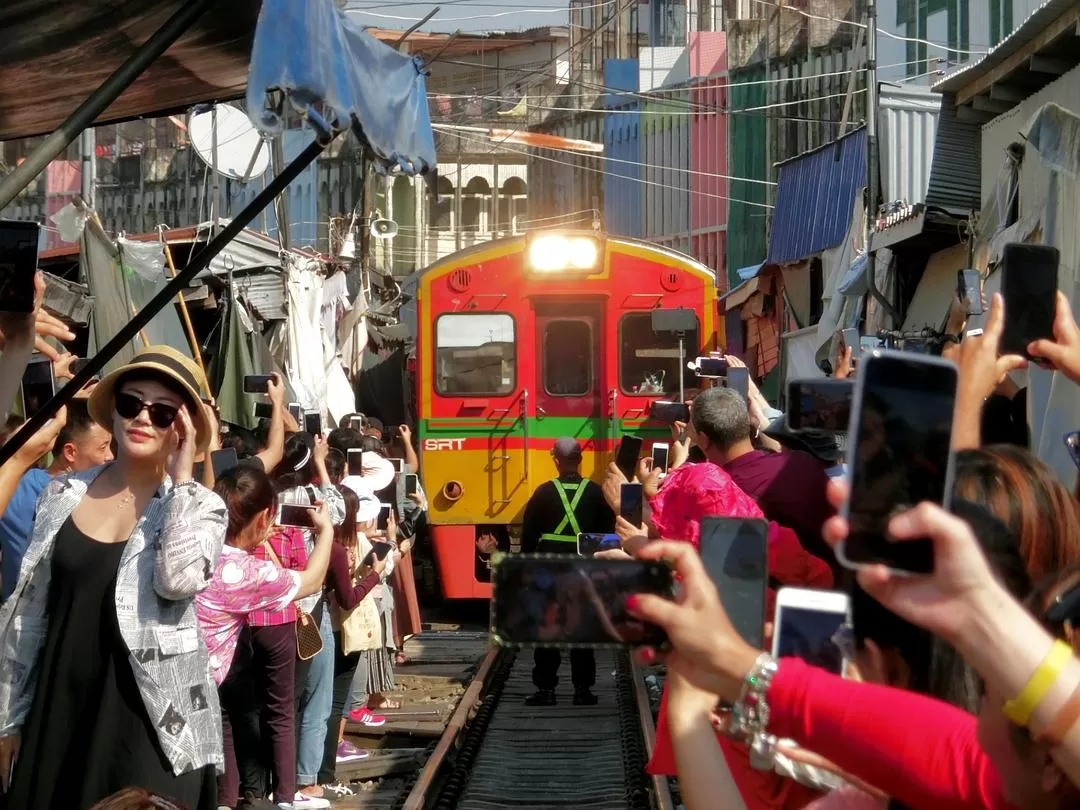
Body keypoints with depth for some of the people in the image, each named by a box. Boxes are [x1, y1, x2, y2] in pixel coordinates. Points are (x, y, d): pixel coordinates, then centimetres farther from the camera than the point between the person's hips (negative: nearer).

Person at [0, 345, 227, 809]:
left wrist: (181, 476, -15)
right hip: (58, 714, 3)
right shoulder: (63, 495, 6)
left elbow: (177, 579, -23)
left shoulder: (199, 507, -2)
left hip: (151, 720, -3)